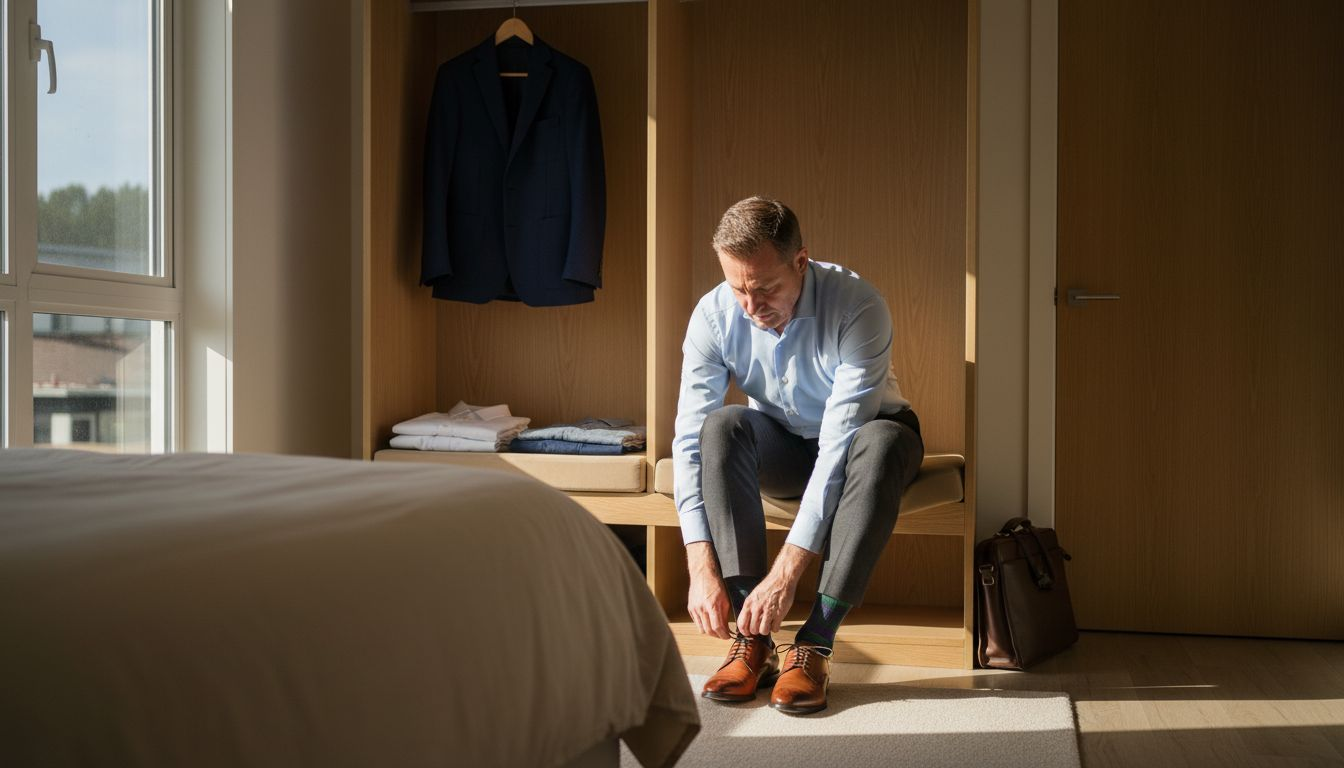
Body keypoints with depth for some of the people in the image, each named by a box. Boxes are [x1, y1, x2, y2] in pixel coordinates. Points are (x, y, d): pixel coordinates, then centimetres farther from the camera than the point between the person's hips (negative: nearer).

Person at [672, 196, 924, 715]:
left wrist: (786, 572, -41)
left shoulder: (859, 308, -32)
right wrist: (702, 568, -35)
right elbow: (689, 441, -25)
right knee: (723, 426, -31)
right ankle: (753, 640, -31)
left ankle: (814, 645, -34)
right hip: (781, 448, 2)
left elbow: (839, 445, -37)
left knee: (882, 442, -38)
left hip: (857, 438, -2)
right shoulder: (714, 315, -22)